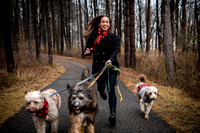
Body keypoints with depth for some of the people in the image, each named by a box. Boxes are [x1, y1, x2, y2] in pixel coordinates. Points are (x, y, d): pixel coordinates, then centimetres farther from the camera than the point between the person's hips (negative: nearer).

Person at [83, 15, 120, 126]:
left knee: (111, 90, -9)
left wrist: (110, 59, -29)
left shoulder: (114, 37, 4)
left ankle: (113, 114, -5)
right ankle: (102, 91, 55)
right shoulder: (93, 36, 5)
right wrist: (88, 52, -22)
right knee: (100, 87, 15)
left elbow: (116, 50, -9)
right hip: (98, 67, 2)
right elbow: (88, 48, 3)